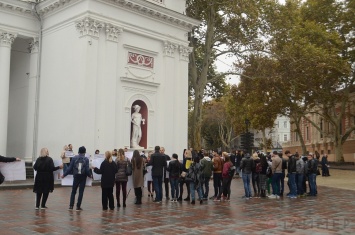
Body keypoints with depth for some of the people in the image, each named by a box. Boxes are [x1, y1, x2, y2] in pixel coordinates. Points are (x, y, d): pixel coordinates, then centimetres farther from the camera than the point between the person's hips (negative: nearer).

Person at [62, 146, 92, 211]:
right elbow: (87, 169, -11)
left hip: (76, 176, 2)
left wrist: (64, 174, 5)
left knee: (73, 191, 13)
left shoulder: (74, 158, -2)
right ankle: (78, 207, 5)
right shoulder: (86, 159, -7)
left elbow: (70, 168, -4)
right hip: (83, 177, -1)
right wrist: (90, 175, 6)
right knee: (81, 192, 5)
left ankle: (71, 206, 8)